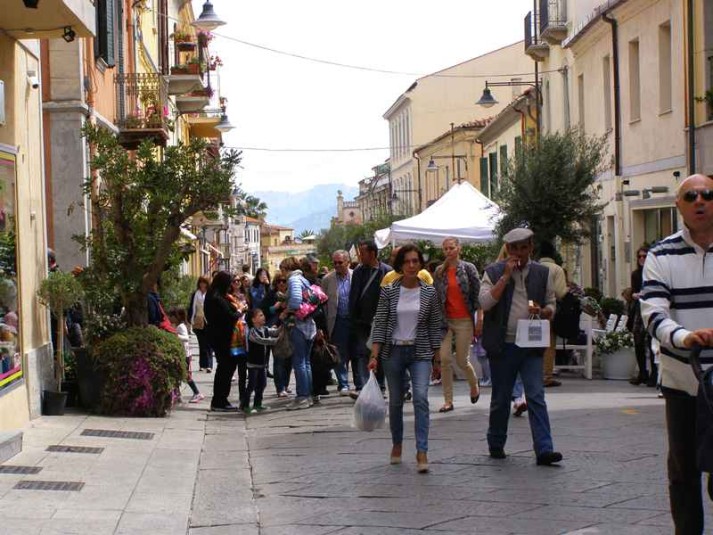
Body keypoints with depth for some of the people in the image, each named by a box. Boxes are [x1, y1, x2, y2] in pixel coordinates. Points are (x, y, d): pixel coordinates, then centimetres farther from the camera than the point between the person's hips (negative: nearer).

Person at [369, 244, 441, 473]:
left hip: (420, 352, -1)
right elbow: (379, 324, -2)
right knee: (395, 401, 11)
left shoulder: (429, 293, 0)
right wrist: (374, 355, -9)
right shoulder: (388, 291, -2)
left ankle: (422, 452, -18)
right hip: (393, 351, 1)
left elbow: (435, 326, 6)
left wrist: (438, 357, 4)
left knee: (421, 398, -17)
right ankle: (397, 444, 31)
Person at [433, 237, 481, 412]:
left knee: (462, 360, 2)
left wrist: (479, 320, -6)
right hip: (446, 319, 3)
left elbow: (477, 294, -3)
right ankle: (448, 401, -1)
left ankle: (474, 385, 34)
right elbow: (435, 296, 11)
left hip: (464, 320, -3)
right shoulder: (439, 272, 7)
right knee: (445, 359, -7)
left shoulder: (468, 268, -3)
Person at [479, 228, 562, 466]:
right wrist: (505, 276, -16)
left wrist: (543, 311, -11)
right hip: (502, 345, -1)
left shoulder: (542, 273, 7)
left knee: (536, 397, -8)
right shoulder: (494, 272, 1)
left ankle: (544, 449, -12)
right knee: (500, 398, 10)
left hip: (531, 345, 1)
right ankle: (496, 444, 26)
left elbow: (551, 305, 13)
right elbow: (485, 302, -12)